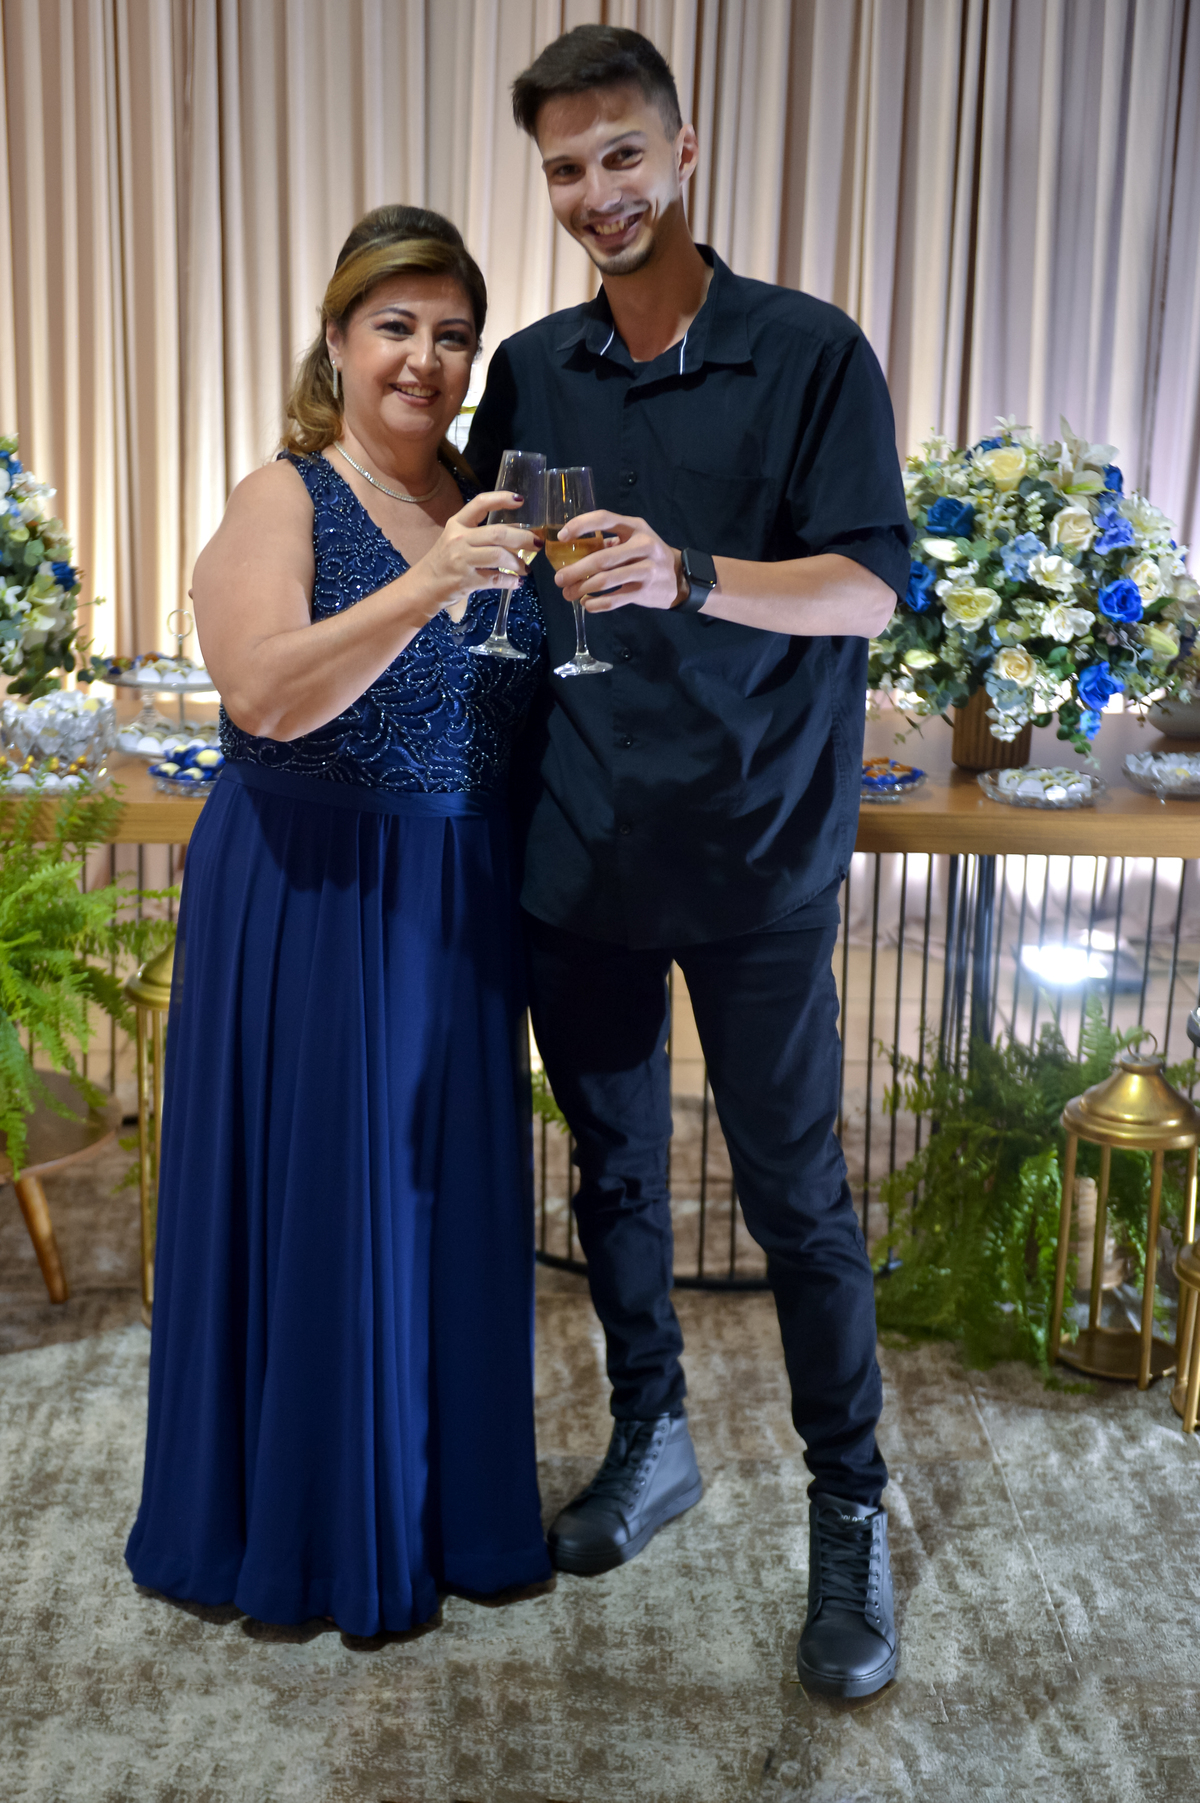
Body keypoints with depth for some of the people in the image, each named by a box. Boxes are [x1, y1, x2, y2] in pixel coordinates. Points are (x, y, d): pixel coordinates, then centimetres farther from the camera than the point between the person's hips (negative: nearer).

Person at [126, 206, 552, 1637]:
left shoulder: (483, 506, 8)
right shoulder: (282, 502, -8)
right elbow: (263, 692, -26)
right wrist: (417, 593, -36)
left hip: (457, 907, 5)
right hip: (306, 908, -5)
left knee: (452, 1199, 13)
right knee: (314, 1209, 4)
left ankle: (453, 1503, 33)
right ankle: (307, 1528, 25)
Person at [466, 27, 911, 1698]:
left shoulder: (810, 352, -4)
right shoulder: (531, 371, 7)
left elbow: (871, 585, -12)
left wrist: (688, 578, -27)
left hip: (755, 852, -4)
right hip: (579, 848, 4)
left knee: (796, 1192, 3)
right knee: (614, 1166, 16)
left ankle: (850, 1510, 22)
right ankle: (650, 1436, 37)